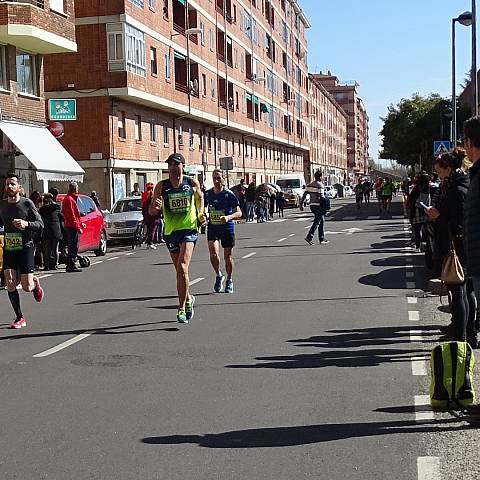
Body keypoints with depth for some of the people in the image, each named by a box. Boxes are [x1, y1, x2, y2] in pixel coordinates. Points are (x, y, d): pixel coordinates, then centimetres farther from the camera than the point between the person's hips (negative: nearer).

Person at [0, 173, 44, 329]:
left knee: (27, 287, -4)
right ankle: (19, 318, 6)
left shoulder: (27, 203, -6)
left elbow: (40, 225, -6)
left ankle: (35, 283, 34)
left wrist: (26, 224, -24)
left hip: (25, 248, -3)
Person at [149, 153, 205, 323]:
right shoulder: (161, 186, -2)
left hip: (189, 229, -3)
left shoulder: (192, 183, -2)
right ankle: (188, 299, 38)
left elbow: (200, 197, 19)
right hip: (170, 232, 3)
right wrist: (156, 207, -25)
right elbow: (152, 211, -3)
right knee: (180, 270, 14)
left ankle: (182, 308, -10)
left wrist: (201, 214, 7)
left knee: (182, 268, -18)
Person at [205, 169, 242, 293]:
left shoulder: (229, 195, -11)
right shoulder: (208, 194, 0)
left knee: (228, 256, 7)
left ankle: (229, 281, 27)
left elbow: (239, 213, -12)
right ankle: (218, 276, 8)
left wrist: (228, 217, -29)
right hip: (212, 228, 2)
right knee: (213, 253, -17)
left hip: (227, 228, -2)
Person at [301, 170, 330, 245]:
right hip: (318, 205, -8)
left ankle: (322, 239, 19)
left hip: (312, 205, 8)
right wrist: (326, 206, -9)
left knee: (322, 220, 17)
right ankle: (309, 237, -18)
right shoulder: (320, 185, -12)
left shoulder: (310, 185, 11)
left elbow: (304, 195, 6)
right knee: (317, 222, -7)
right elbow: (321, 197, -16)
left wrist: (301, 204, 8)